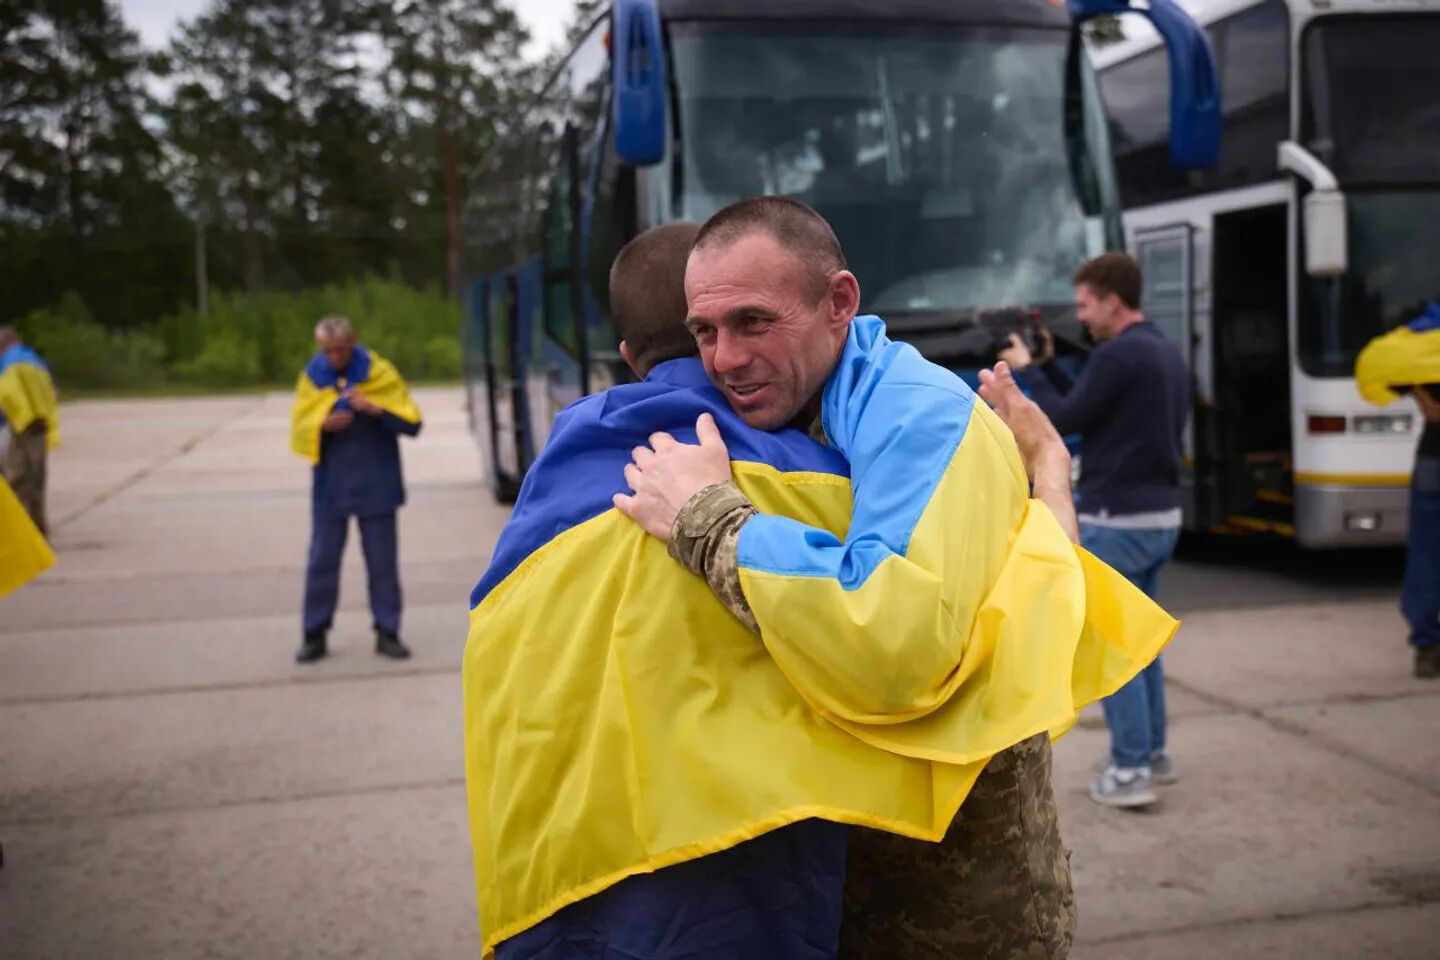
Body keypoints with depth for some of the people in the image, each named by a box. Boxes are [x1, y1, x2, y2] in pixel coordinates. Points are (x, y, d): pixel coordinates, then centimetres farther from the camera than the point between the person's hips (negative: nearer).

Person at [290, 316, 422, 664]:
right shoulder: (312, 376, 5)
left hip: (375, 486, -1)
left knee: (383, 561, 3)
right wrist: (323, 425, -14)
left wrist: (375, 409, -20)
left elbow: (412, 422, -4)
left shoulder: (379, 371, -1)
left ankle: (387, 632, 12)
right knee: (322, 560, 3)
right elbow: (299, 429, 7)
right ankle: (315, 635, 12)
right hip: (330, 487, 2)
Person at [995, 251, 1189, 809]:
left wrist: (1028, 371, -1)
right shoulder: (1167, 353, 13)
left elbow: (1064, 422, -13)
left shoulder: (1118, 355, -17)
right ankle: (1153, 751, 26)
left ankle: (1130, 772, 1)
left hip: (1117, 521, -9)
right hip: (1161, 515, 9)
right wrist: (1050, 366, 14)